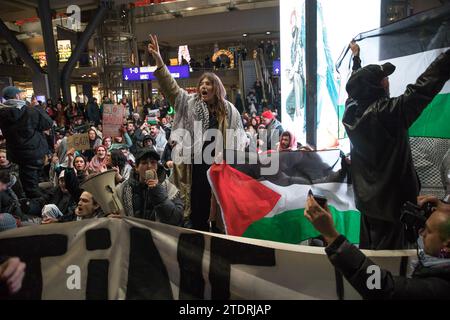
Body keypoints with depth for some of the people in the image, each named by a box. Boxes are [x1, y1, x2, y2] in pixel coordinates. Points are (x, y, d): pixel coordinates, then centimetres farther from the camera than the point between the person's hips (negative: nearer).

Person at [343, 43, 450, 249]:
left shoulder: (351, 110, -3)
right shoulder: (387, 112, -24)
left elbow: (356, 84, 15)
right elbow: (424, 87, -22)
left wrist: (356, 56, 30)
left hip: (365, 197, 7)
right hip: (390, 200, -7)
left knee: (367, 248, 21)